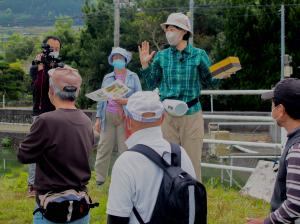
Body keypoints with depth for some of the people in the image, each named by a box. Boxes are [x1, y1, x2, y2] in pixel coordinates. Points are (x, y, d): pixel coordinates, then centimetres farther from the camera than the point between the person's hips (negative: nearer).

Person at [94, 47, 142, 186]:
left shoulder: (133, 77, 6)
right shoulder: (107, 78, 15)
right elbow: (101, 98, 15)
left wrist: (126, 101, -16)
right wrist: (98, 118, 8)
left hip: (125, 117, -3)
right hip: (108, 117, 3)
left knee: (125, 148, -3)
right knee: (104, 148, 0)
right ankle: (99, 178, 3)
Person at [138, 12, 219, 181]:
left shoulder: (199, 55, 0)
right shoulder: (161, 56, 4)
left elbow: (208, 82, 5)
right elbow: (152, 84, 10)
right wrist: (145, 64, 0)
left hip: (192, 115, -2)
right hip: (167, 115, 2)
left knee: (192, 161, 3)